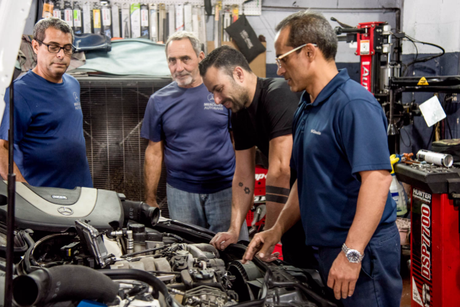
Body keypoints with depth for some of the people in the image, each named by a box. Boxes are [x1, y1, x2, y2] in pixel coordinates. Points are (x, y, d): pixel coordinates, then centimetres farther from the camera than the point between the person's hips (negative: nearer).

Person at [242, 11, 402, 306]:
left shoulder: (354, 104, -17)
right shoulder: (307, 107, 15)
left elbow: (377, 178, -25)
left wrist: (352, 253, -28)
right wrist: (277, 230, 14)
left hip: (362, 249, -9)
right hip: (328, 248, 9)